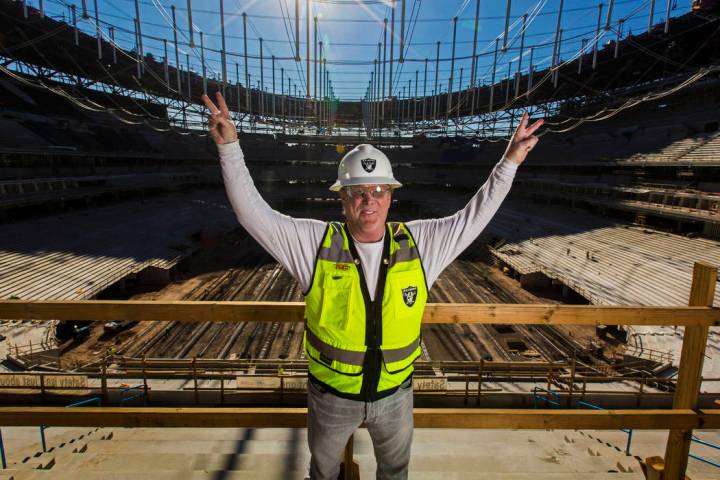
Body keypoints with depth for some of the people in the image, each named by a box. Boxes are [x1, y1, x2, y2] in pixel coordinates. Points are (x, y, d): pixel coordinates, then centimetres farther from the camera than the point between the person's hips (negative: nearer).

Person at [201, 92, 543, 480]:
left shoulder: (418, 243, -13)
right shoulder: (315, 243, -19)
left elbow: (473, 217, -5)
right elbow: (253, 213, -19)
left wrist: (509, 163, -9)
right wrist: (229, 146, -26)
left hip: (395, 393, 2)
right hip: (331, 394, -1)